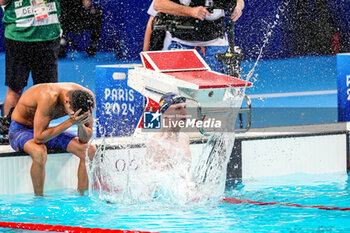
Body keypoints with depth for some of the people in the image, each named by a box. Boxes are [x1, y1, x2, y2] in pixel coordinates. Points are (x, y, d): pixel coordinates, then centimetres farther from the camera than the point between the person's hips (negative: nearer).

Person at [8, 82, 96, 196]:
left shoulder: (87, 96, -18)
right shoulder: (48, 97, -36)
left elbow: (85, 139, -10)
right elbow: (39, 137, -35)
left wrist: (80, 125, -32)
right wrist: (70, 122, -39)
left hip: (46, 131, 6)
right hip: (20, 130, -6)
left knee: (90, 150, -14)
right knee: (40, 152, -39)